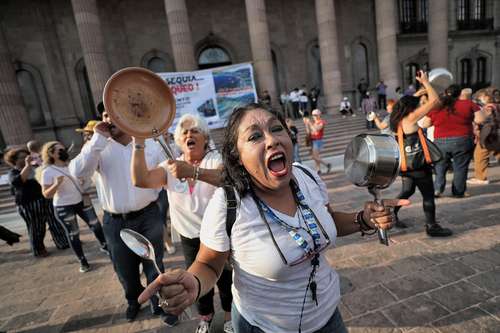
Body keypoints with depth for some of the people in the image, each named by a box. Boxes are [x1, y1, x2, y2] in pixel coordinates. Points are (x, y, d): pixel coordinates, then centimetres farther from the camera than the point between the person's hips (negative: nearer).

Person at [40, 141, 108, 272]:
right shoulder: (48, 172, -12)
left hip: (82, 201, 5)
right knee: (73, 234, 7)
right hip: (63, 207, -4)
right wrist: (56, 184, -30)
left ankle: (104, 246, 32)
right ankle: (82, 261, 22)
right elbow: (46, 195, -14)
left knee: (96, 225, 10)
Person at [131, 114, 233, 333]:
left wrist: (192, 171, -53)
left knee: (226, 278, 15)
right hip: (190, 237, 3)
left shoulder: (215, 159, -14)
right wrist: (138, 142, -23)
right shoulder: (170, 167, -2)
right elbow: (140, 180, -18)